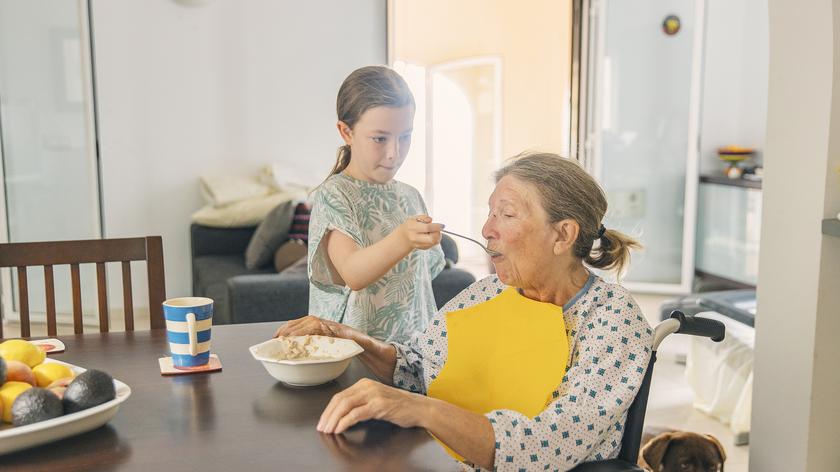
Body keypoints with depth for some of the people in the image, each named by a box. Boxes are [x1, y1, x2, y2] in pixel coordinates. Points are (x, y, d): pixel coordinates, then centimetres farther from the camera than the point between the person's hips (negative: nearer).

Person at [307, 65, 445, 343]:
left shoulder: (410, 197, 11)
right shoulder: (333, 196, -7)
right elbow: (352, 274, -22)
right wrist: (401, 241, -38)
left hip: (411, 342, 5)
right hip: (352, 342, -4)